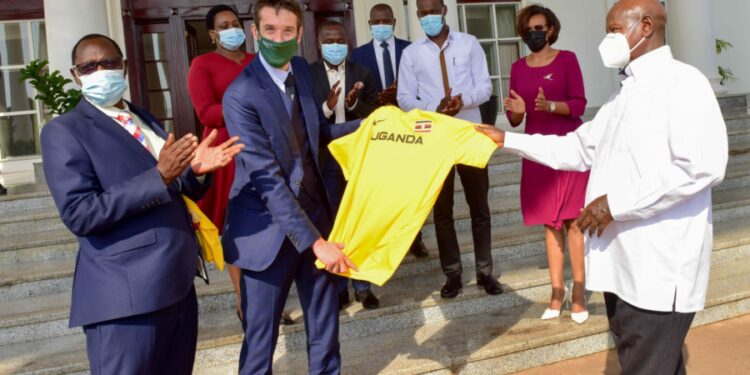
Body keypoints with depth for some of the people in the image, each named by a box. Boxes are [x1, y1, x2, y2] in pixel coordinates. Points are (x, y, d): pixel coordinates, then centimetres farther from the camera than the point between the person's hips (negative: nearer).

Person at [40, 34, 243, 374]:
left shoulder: (144, 119, 16)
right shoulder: (64, 131, -6)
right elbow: (79, 214, -17)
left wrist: (195, 170, -5)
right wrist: (159, 176, -23)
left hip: (178, 282, 7)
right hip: (126, 294, -7)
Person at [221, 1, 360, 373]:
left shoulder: (301, 70, 3)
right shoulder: (241, 95, -19)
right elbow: (268, 179, -23)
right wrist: (314, 240, -24)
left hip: (315, 213, 7)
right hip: (270, 229, -6)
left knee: (325, 320, 18)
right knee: (261, 333, 7)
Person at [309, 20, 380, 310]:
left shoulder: (362, 74, 3)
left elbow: (375, 114, 1)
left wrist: (354, 103, -17)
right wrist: (326, 107, -24)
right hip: (325, 159, -1)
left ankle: (363, 286, 21)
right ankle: (338, 288, 19)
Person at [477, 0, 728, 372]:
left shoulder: (682, 81, -10)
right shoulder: (625, 93, 19)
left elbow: (702, 166, -21)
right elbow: (578, 149, 21)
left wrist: (616, 203, -19)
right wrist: (507, 140, 15)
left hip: (659, 265, -9)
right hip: (622, 259, 9)